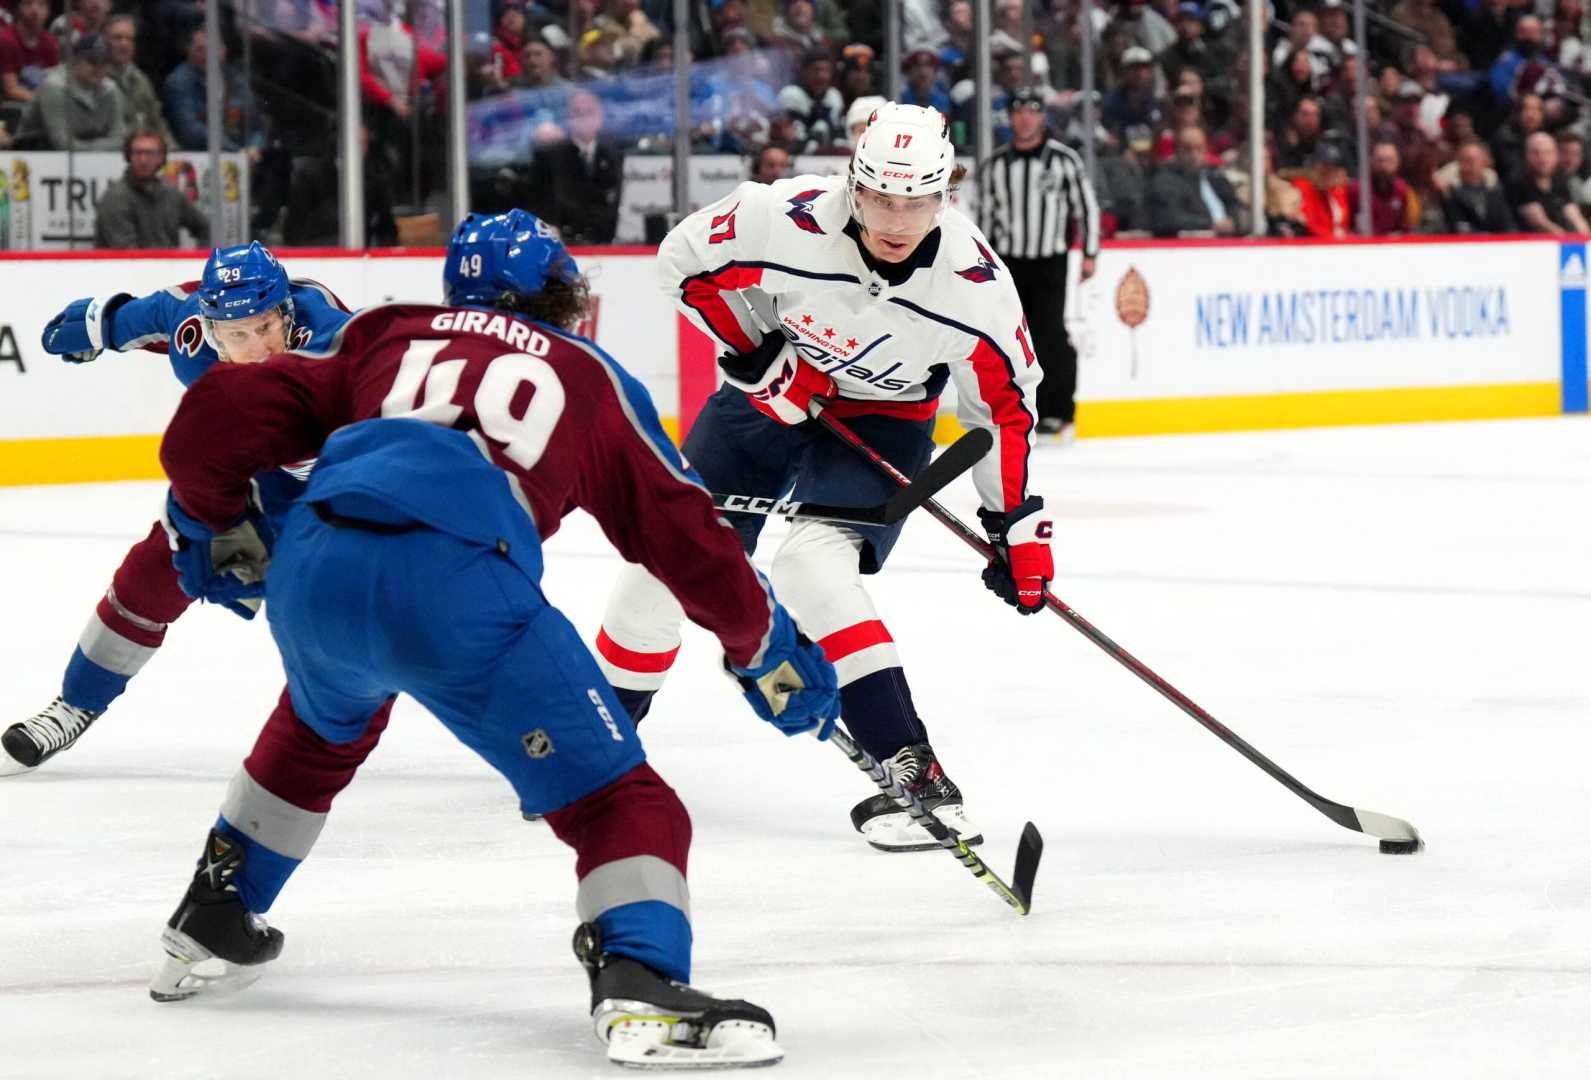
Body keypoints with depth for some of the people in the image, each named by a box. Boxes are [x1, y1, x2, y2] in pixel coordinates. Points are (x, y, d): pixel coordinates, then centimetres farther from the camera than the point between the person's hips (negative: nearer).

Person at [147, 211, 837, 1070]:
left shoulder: (383, 340, 30)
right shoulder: (593, 380, 26)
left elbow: (216, 418, 23)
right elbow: (687, 537, 25)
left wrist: (214, 525, 41)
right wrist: (771, 652, 38)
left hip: (310, 571, 4)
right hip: (456, 586, -4)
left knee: (324, 726, 37)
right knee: (611, 797, 4)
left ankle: (212, 922, 47)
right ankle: (640, 985, -18)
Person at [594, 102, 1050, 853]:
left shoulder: (973, 281, -26)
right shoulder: (787, 221, -30)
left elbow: (1005, 400, -11)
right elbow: (686, 260, -12)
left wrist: (1018, 524, -10)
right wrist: (757, 355, -18)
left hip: (881, 423, -2)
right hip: (767, 394, 3)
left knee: (814, 565, -27)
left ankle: (918, 778, -29)